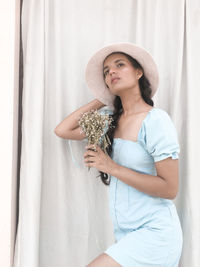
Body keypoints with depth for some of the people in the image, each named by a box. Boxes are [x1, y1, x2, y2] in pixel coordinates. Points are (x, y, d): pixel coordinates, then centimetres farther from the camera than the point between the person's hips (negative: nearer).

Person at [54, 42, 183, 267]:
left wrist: (111, 167, -16)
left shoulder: (155, 120, -13)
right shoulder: (110, 122, 7)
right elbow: (62, 130, 9)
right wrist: (100, 100, 9)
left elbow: (169, 188, -15)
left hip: (154, 232, -6)